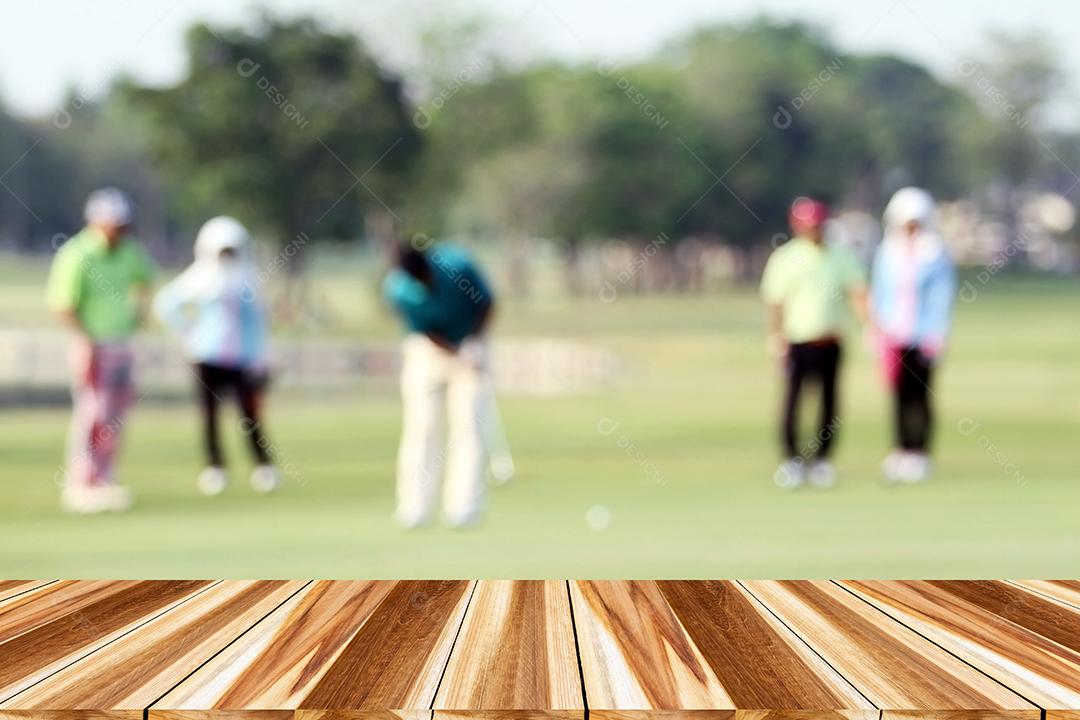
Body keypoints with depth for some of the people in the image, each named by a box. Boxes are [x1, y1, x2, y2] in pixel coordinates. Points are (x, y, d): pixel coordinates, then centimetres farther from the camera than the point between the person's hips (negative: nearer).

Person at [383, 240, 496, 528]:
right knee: (420, 426, -6)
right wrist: (457, 353, -24)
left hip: (468, 345, 0)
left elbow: (487, 302, -8)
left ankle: (463, 504, -8)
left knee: (467, 425, -7)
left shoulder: (457, 262, -24)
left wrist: (473, 340, -16)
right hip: (427, 348, 0)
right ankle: (415, 508, -4)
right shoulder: (396, 289, -23)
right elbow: (424, 331, -15)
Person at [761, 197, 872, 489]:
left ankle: (820, 459, 11)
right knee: (792, 399, -5)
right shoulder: (785, 257, 0)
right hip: (797, 342, -3)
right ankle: (791, 459, 4)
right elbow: (774, 300, -2)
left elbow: (857, 293, 3)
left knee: (829, 402, 3)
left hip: (830, 342, 3)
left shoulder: (840, 256, 8)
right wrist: (776, 337, -12)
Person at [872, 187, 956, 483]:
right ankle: (901, 452, 8)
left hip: (923, 336, -3)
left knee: (919, 393, -3)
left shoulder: (935, 253, -2)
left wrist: (935, 337, -9)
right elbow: (879, 293, 13)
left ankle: (919, 453, 1)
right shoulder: (887, 252, 9)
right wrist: (879, 330, 7)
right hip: (894, 335, 3)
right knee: (900, 394, 3)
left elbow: (942, 296, -3)